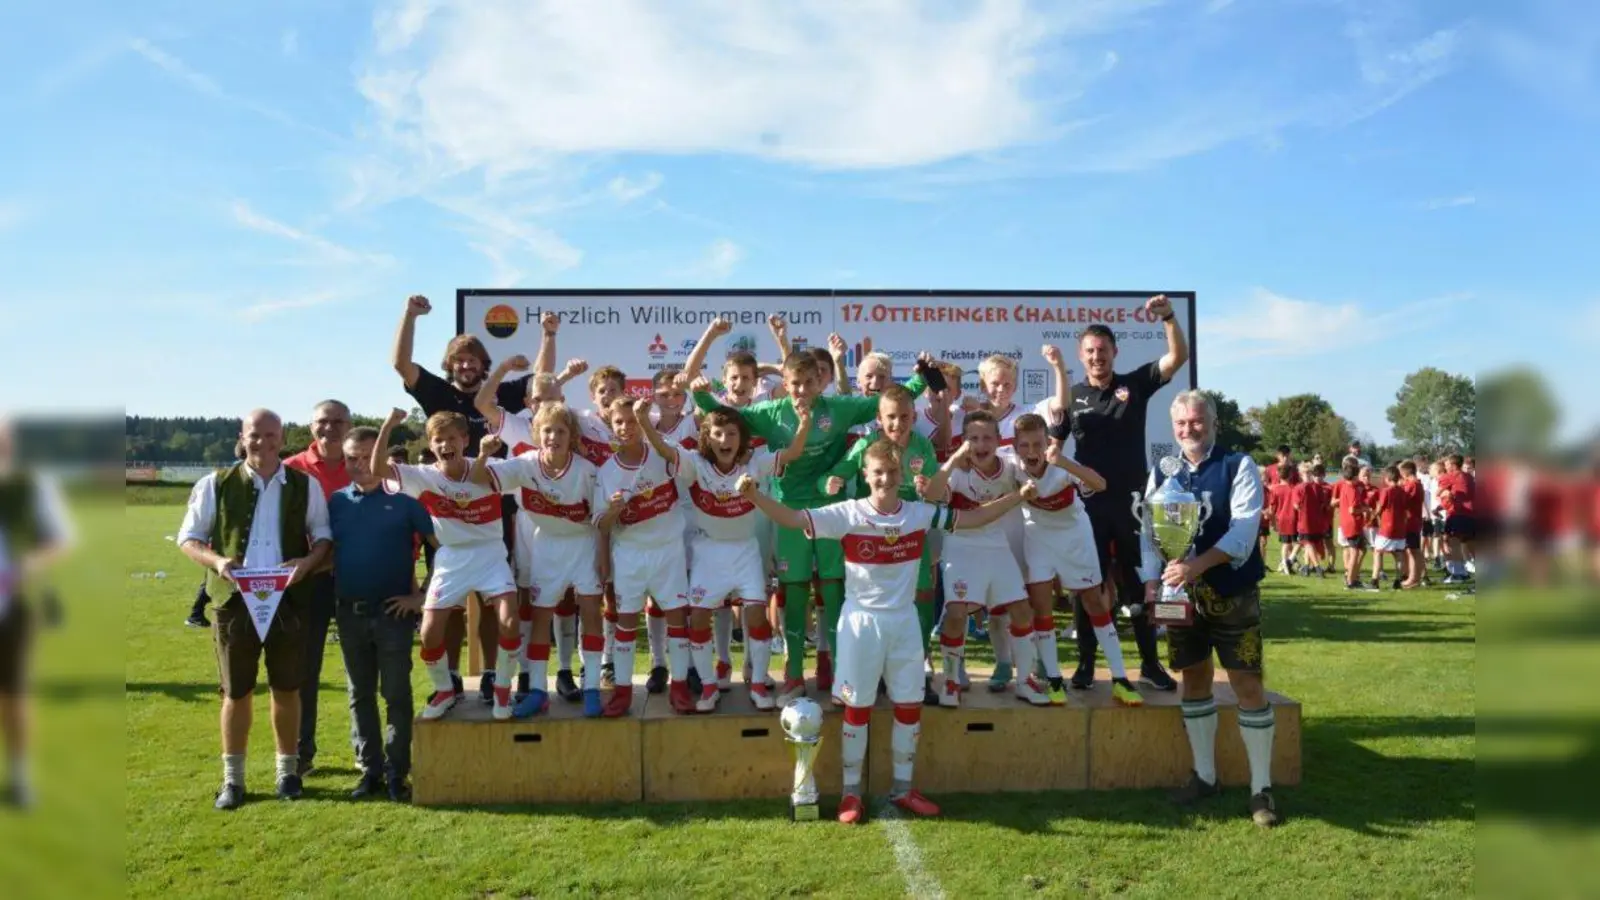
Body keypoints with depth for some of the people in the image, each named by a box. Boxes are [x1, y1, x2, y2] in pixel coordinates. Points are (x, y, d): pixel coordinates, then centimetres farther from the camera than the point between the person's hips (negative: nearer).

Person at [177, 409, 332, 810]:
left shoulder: (305, 485, 3)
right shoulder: (215, 484, 1)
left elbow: (324, 534, 8)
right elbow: (188, 537, 5)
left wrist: (308, 561, -13)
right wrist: (216, 561, -15)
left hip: (288, 599, 0)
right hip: (235, 600, 0)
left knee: (287, 689, 9)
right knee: (236, 691, 7)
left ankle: (288, 770, 24)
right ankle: (233, 777, 21)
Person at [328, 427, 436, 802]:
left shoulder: (404, 498, -5)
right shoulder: (336, 501, 6)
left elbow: (441, 545, -6)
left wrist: (421, 595, -7)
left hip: (394, 612, -4)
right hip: (350, 613, 4)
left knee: (396, 694, 1)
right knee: (360, 695, 11)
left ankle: (397, 774, 10)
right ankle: (369, 771, 21)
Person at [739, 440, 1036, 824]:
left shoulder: (920, 513, 0)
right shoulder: (847, 514, -11)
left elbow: (973, 517, 6)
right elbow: (793, 519, -18)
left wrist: (1017, 496, -2)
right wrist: (754, 496, -33)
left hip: (904, 620, 4)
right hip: (862, 621, -4)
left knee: (910, 706, 10)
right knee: (857, 707, 4)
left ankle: (902, 789, 27)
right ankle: (851, 793, 18)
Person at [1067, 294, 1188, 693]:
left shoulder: (1135, 384, 3)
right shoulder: (1073, 396, 4)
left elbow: (1179, 357, -7)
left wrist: (1168, 316, -20)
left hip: (1131, 501, 0)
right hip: (1088, 503, 0)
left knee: (1139, 584, 8)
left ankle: (1150, 664, 18)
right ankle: (1086, 663, 15)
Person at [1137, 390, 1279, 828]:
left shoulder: (1239, 466, -6)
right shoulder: (1161, 473, 7)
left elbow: (1244, 529, -18)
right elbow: (1150, 533, 5)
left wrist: (1198, 564, -29)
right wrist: (1152, 582, -9)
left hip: (1232, 593, -4)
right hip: (1182, 594, 4)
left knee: (1248, 684, -1)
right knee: (1194, 680, 13)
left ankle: (1261, 787, 12)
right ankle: (1204, 775, 27)